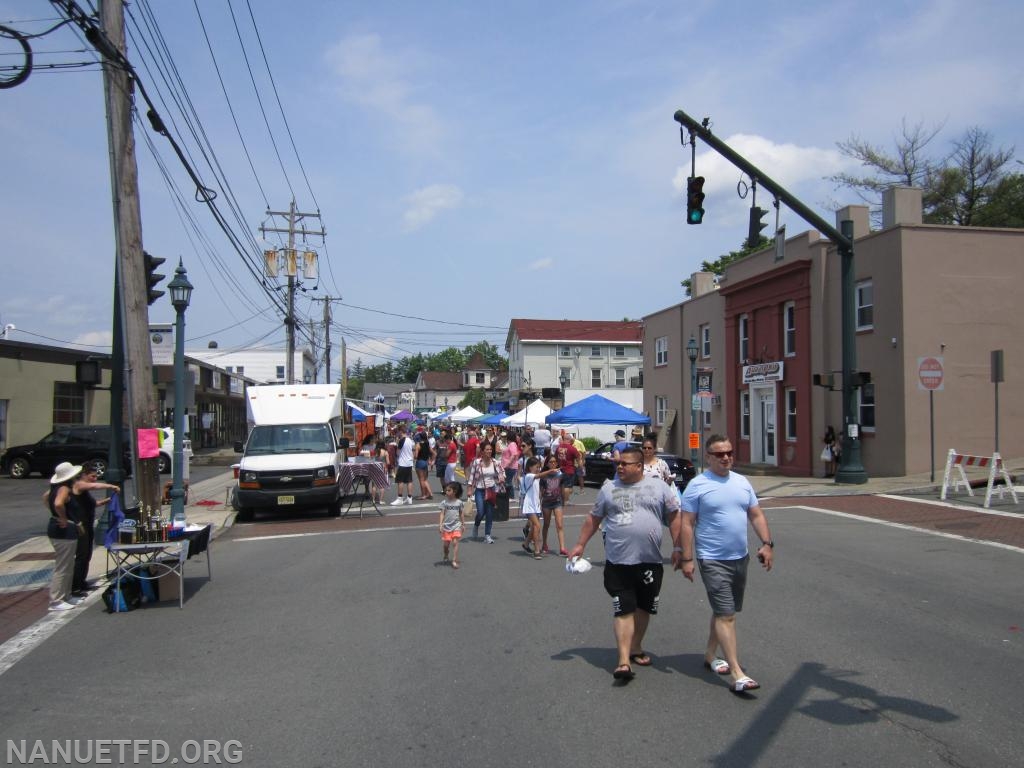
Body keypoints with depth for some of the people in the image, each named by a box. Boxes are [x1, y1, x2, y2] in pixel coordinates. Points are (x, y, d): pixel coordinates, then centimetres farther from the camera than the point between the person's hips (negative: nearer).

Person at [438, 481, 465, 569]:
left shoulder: (459, 502, 0)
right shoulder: (444, 502, -4)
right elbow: (442, 514, -6)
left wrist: (463, 524, 16)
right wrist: (440, 525, -15)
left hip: (456, 526, 0)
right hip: (446, 526, 0)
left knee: (455, 542, -12)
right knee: (446, 544, 7)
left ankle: (454, 561, -9)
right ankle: (446, 557, 36)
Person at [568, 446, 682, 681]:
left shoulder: (659, 488, 3)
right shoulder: (608, 489, 5)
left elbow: (674, 518, 5)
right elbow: (593, 518, 11)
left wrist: (677, 547, 0)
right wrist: (580, 544, 9)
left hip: (650, 562, 1)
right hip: (618, 564, -1)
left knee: (643, 608, 14)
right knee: (623, 611, -5)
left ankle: (635, 648, 32)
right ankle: (624, 660, -5)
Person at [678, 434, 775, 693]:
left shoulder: (742, 482, 9)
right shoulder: (697, 485, -9)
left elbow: (756, 515, 14)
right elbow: (687, 524, -10)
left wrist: (767, 543, 2)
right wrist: (687, 558, -14)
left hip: (740, 558, 7)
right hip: (713, 561, -7)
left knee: (724, 611, 17)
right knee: (726, 615, -9)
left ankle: (710, 655, 33)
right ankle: (737, 674, -8)